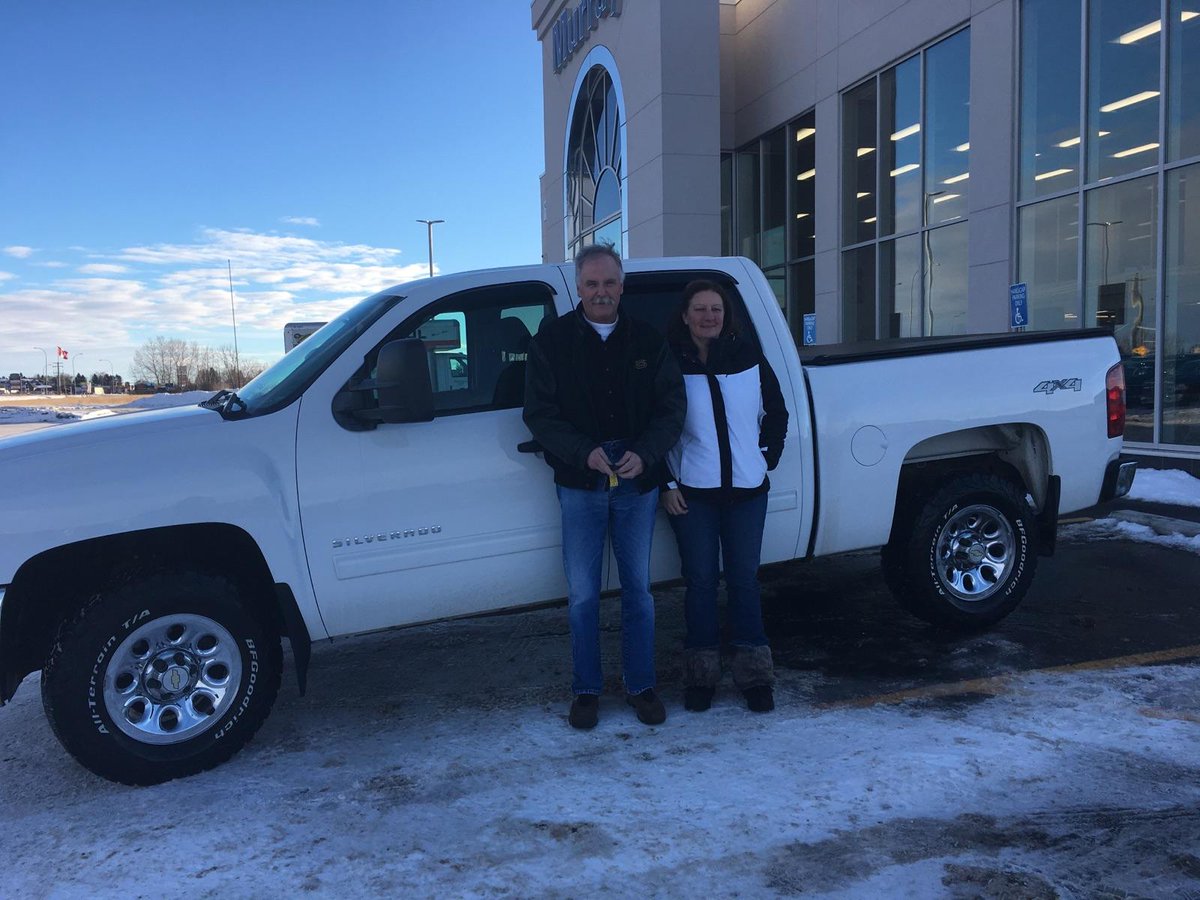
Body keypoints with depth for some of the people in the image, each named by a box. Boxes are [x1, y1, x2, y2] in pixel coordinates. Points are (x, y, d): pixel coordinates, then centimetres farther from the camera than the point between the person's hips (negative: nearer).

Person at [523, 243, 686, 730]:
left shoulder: (647, 340, 4)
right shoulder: (552, 339, -1)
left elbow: (672, 406, 3)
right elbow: (539, 413, -4)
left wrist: (644, 454, -15)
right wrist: (584, 453, -18)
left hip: (638, 483, 1)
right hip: (580, 485, -1)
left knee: (638, 589, 10)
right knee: (582, 594, 5)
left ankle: (640, 685, 24)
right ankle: (586, 689, 20)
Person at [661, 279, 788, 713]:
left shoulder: (748, 357, 5)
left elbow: (776, 413, 16)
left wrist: (767, 458, 7)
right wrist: (666, 484, -3)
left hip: (747, 489, 2)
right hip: (691, 493, -2)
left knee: (744, 580, 6)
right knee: (700, 581, 4)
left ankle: (754, 673, 16)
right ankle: (701, 673, 16)